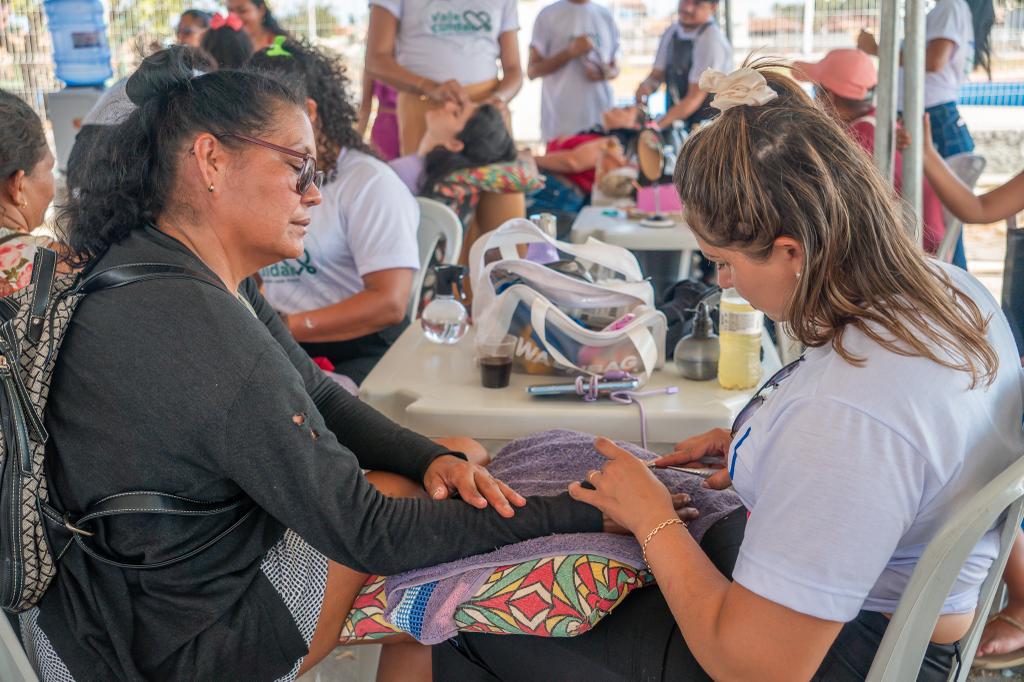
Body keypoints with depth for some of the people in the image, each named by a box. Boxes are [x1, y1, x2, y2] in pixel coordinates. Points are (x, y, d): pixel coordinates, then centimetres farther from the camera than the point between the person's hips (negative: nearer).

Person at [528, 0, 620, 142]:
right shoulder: (548, 15, 0)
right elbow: (532, 71, -2)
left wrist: (606, 73, -6)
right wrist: (570, 52, -15)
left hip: (602, 119, 4)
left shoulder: (606, 15, 12)